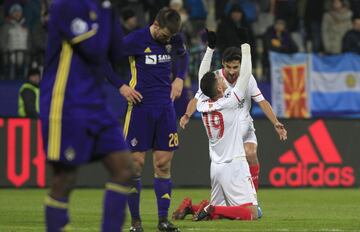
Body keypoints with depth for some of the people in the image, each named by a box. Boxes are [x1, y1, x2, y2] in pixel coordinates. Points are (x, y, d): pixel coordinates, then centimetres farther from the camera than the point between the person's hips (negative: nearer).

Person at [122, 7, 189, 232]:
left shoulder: (174, 40, 3)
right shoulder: (135, 40, -11)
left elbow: (183, 55, 26)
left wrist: (179, 79, 12)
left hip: (165, 107, 4)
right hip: (140, 106, -4)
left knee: (164, 164, 1)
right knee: (136, 163, -4)